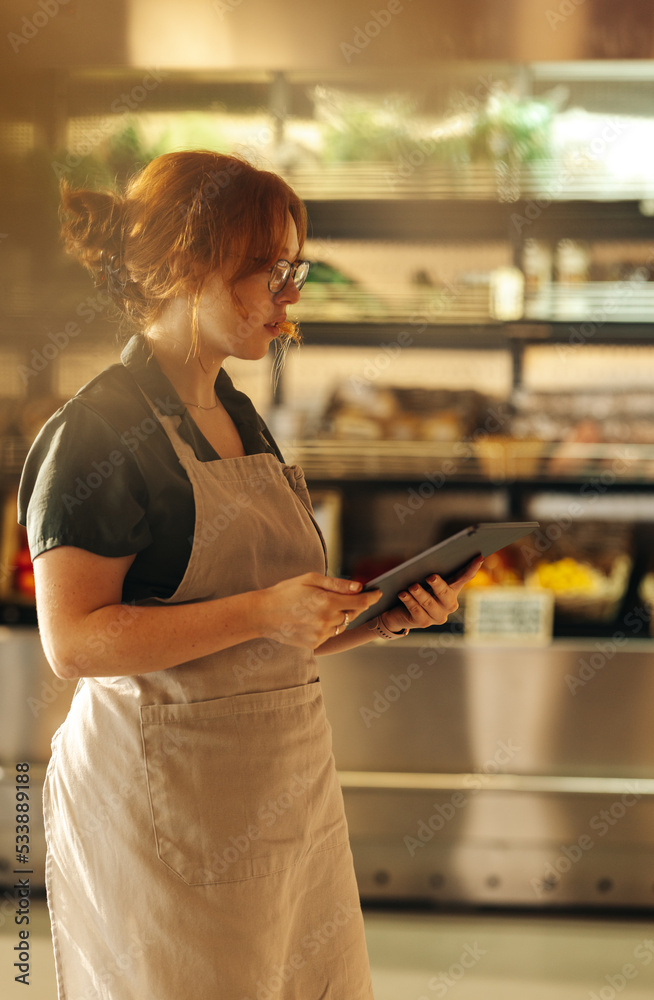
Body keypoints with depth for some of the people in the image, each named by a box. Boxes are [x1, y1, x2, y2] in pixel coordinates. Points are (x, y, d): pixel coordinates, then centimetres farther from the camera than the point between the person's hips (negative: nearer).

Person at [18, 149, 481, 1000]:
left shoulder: (239, 418, 14)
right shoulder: (99, 430, -13)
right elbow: (73, 642, -20)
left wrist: (388, 615, 4)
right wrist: (263, 612, -24)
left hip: (290, 792, 8)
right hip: (166, 797, -8)